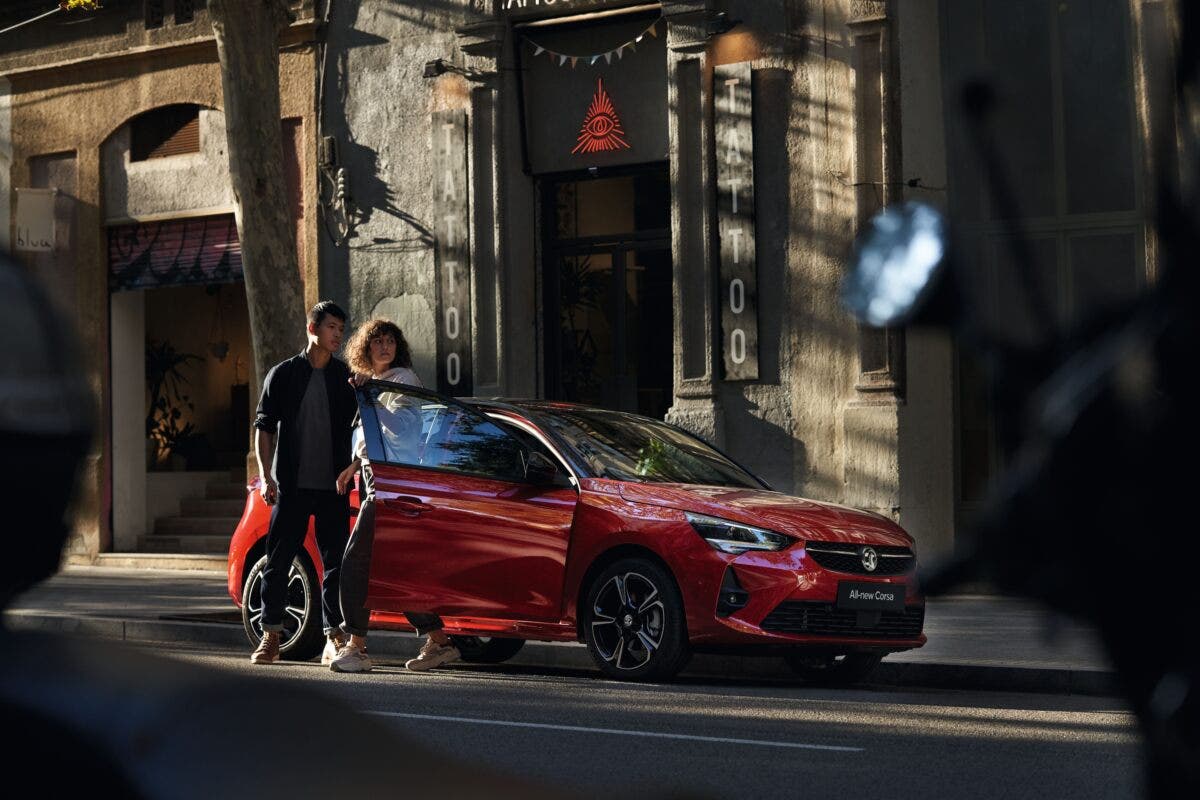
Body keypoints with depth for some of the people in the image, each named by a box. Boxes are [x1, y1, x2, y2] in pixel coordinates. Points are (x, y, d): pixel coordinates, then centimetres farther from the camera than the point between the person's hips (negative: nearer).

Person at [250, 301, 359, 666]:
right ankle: (271, 638, 5)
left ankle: (334, 639, 6)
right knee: (278, 560, -1)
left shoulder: (347, 378, 9)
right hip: (292, 486, -1)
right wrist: (266, 477, -4)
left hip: (334, 487, 1)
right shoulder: (283, 374, 5)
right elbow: (264, 427, 4)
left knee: (335, 562, 1)